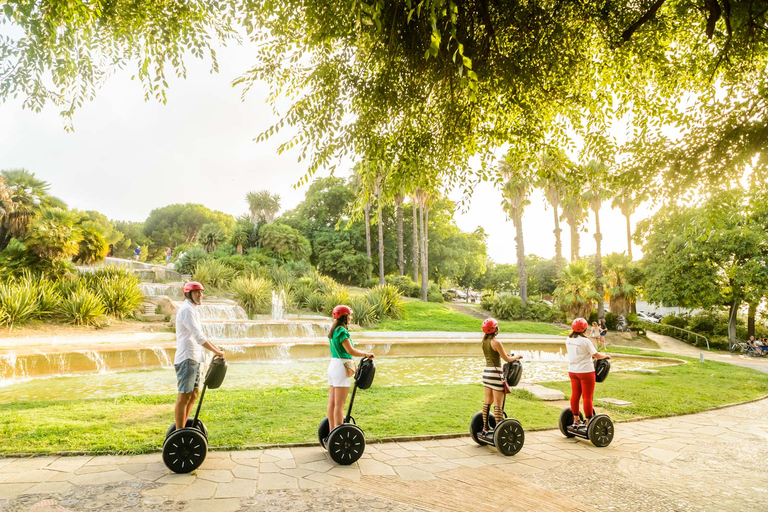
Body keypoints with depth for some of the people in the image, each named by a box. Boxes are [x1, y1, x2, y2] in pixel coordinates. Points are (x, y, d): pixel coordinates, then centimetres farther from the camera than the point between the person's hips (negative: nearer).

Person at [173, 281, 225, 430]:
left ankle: (183, 427, 26)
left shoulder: (193, 310, 18)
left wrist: (216, 348, 19)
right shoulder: (186, 310, -15)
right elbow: (198, 336, -22)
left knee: (194, 393, 16)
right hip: (186, 358, -10)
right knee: (184, 396, -5)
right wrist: (217, 352, -19)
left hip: (193, 358, 10)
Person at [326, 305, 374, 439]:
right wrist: (366, 354, -5)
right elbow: (350, 351, -17)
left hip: (332, 365, 10)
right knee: (339, 404, -5)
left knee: (332, 402, 13)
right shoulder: (342, 331, -16)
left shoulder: (333, 331, 13)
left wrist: (363, 354, 17)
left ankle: (332, 431, 21)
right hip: (341, 367, -10)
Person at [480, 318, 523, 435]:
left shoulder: (484, 341, 8)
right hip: (495, 373, -8)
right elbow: (507, 359, -8)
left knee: (487, 401, 15)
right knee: (498, 403, -3)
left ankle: (485, 428, 22)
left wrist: (504, 354, 27)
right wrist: (516, 357, 9)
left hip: (486, 371, 8)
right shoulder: (496, 342, -15)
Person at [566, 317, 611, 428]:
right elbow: (596, 355, -10)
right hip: (585, 371, -6)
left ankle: (576, 420, 22)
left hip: (572, 371, 6)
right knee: (587, 397, 2)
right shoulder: (585, 341, -17)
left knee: (575, 395, 13)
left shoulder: (568, 340, 2)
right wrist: (606, 356, 9)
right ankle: (589, 422, 8)